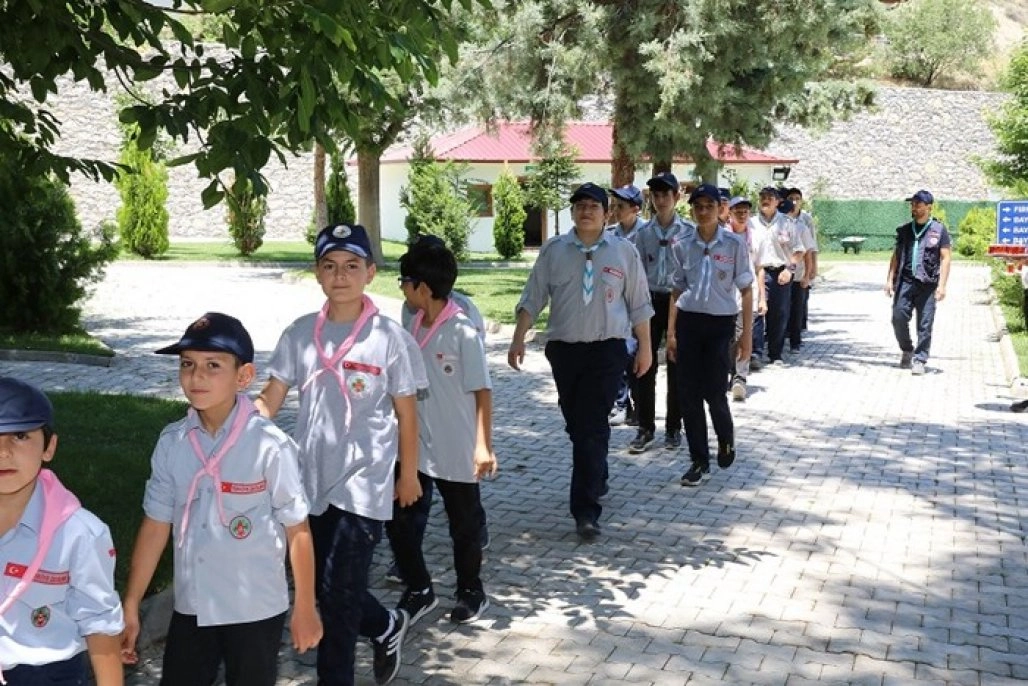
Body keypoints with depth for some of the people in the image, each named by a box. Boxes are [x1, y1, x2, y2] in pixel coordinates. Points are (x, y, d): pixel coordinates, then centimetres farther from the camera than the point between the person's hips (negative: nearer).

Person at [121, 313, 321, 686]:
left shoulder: (271, 447, -19)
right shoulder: (171, 442, -5)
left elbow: (297, 530, -11)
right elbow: (156, 525, 1)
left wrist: (305, 608, -4)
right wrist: (130, 606, 4)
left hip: (255, 610, -4)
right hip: (190, 606, 4)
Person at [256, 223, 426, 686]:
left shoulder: (390, 338, -9)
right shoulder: (300, 333, 2)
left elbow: (406, 413, -1)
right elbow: (270, 400, 1)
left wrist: (409, 474, 5)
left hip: (363, 482, -5)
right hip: (312, 480, 5)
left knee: (338, 595, -5)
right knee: (323, 586, 16)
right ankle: (387, 627, 44)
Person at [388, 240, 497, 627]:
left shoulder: (463, 333, -17)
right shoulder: (413, 327, 3)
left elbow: (482, 391, -15)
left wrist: (483, 446, -18)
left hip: (456, 452, -6)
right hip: (414, 448, 6)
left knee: (464, 525, 11)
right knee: (400, 521, 6)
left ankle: (471, 591, 31)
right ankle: (418, 590, 24)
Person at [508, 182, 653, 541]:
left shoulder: (623, 251, 1)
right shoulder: (553, 250, 4)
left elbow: (639, 304, 5)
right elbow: (532, 298, 4)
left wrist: (645, 347, 5)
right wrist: (518, 339, -4)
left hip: (606, 350, -3)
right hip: (563, 349, 3)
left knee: (593, 426, -9)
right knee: (575, 424, 15)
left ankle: (586, 510, -8)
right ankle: (596, 479, 40)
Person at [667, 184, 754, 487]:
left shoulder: (734, 244, -3)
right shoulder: (682, 246, 4)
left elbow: (746, 291, 0)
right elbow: (677, 291, 9)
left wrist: (747, 333, -4)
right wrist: (671, 333, 6)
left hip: (720, 323, -3)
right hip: (688, 322, 3)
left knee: (714, 392, -5)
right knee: (688, 393, 2)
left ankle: (726, 439, 28)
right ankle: (699, 460, 16)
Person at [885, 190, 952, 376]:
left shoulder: (939, 230, 2)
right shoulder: (904, 230, 12)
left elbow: (945, 259, 0)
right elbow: (896, 256, 16)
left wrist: (942, 285, -9)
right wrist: (890, 280, 7)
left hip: (928, 284, -3)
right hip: (905, 281, 3)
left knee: (925, 324, -2)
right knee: (898, 317, -3)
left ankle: (919, 360, 5)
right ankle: (906, 351, 19)